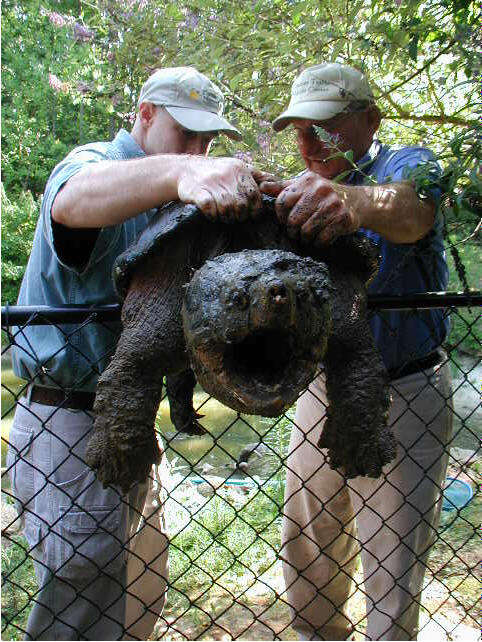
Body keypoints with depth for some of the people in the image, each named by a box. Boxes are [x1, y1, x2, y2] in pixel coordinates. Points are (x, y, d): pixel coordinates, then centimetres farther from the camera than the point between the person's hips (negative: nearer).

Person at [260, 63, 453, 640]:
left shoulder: (406, 164, -10)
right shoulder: (300, 194, 8)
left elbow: (409, 209, -36)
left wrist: (353, 200, -60)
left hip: (401, 399, -5)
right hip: (321, 386, 6)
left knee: (392, 569, 5)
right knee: (307, 548, 19)